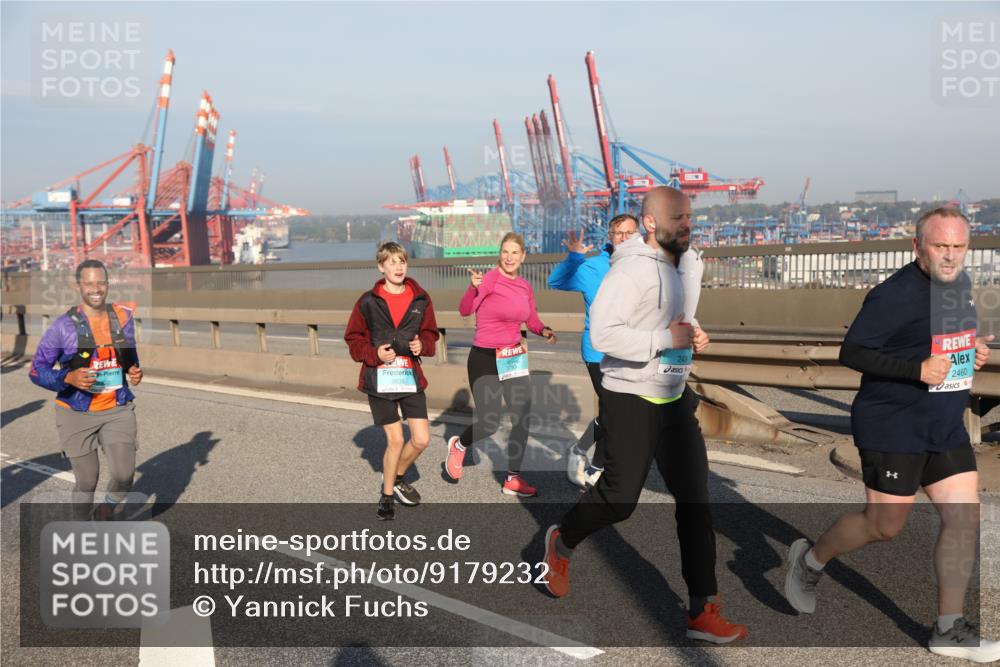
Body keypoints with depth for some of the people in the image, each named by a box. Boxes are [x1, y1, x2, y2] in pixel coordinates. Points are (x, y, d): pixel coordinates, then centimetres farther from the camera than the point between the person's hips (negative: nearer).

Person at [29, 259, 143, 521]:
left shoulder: (124, 316, 0)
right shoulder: (63, 326, -11)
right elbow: (37, 370, -6)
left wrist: (135, 372, -4)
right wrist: (69, 378, -24)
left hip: (118, 410, 3)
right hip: (77, 414, -2)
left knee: (124, 474, -8)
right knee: (87, 482, 5)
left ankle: (105, 515, 24)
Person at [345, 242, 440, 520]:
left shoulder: (420, 299, 2)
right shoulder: (368, 302, -4)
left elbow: (430, 333, 12)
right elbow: (353, 339, 2)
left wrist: (422, 345, -9)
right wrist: (374, 353, -15)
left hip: (410, 377, 3)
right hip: (379, 379, -3)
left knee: (421, 439, 1)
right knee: (395, 439, -1)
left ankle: (397, 478, 31)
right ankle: (387, 495, 21)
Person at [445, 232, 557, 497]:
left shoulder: (525, 286, 6)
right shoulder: (490, 279, -14)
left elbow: (532, 321, 18)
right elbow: (465, 310, -27)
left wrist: (544, 331, -3)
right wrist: (473, 287, -46)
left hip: (515, 358, 6)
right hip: (485, 359, -6)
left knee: (522, 418, 3)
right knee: (490, 423, -1)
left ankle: (513, 479, 15)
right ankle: (458, 445, 32)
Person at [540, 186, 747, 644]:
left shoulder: (672, 268, 12)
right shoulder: (633, 268, -17)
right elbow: (602, 333, -25)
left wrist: (691, 341, 6)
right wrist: (667, 339, -24)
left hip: (675, 397, 8)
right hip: (633, 400, -8)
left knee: (695, 499, 4)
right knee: (619, 498, 3)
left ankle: (703, 612, 11)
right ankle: (561, 544, 34)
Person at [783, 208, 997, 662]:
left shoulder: (961, 285, 9)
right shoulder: (895, 294, -18)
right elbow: (850, 353, -19)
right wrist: (918, 370, -25)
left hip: (945, 427, 8)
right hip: (892, 426, -8)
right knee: (885, 526, -1)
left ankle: (948, 629, 15)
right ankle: (809, 560, 25)